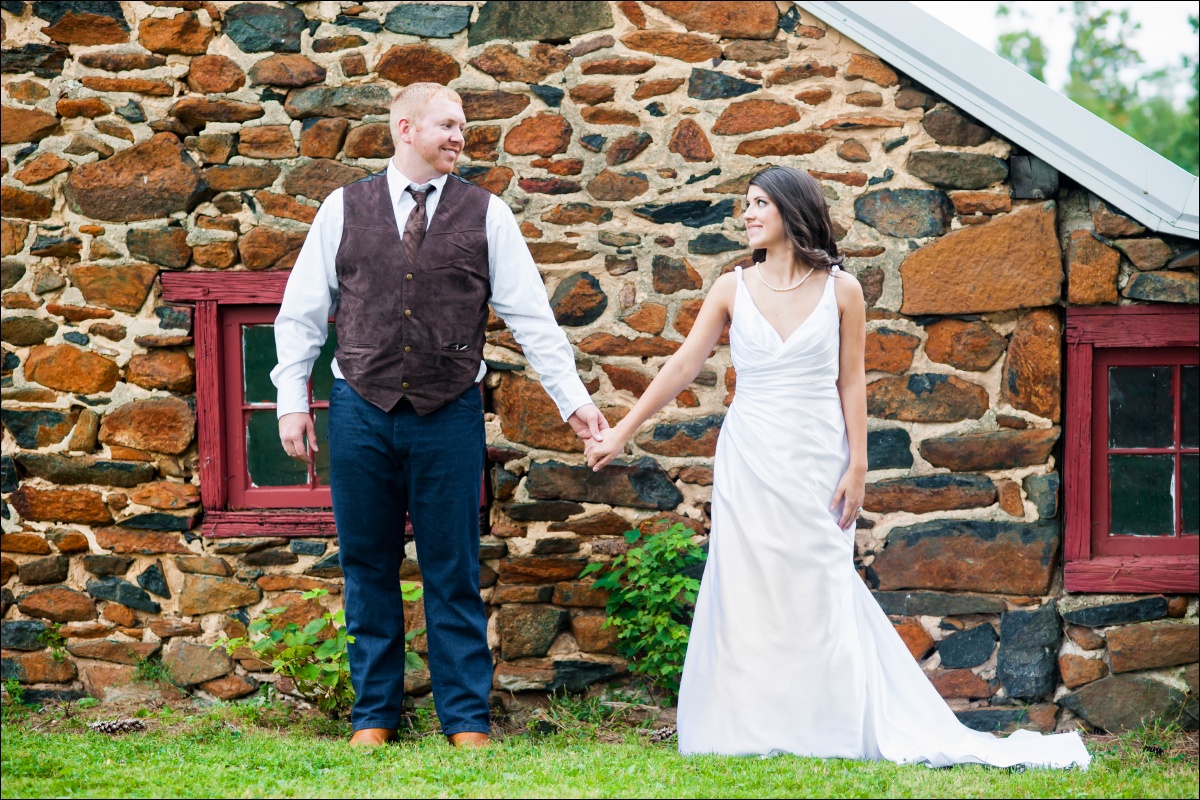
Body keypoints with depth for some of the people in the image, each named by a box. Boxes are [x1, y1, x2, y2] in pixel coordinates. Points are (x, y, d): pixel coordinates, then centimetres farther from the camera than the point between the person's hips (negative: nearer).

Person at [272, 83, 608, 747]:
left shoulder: (486, 214, 4)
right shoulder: (343, 209, 5)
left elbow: (530, 316, 3)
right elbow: (301, 312, 9)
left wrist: (573, 399, -2)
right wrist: (292, 399, 3)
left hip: (450, 415, -1)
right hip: (361, 411, 1)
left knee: (453, 572, 3)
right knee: (368, 568, 7)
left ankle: (466, 719, 11)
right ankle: (374, 713, 18)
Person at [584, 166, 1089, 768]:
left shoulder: (840, 291, -1)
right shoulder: (733, 288, 3)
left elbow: (851, 382, 1)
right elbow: (682, 366, 3)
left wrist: (857, 467, -4)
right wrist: (620, 434, -1)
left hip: (816, 459, -1)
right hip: (750, 462, 1)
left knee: (818, 595, 1)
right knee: (748, 595, 2)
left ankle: (824, 730, 9)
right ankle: (752, 729, 8)